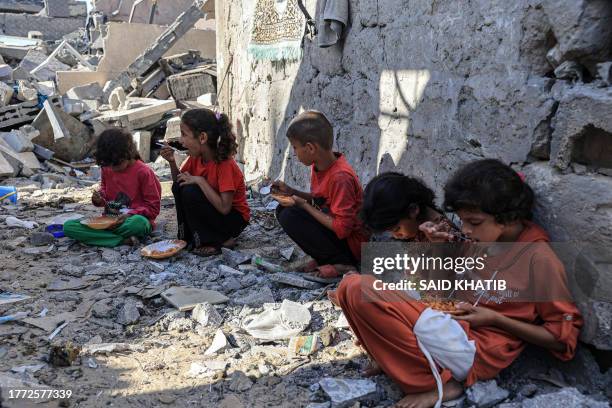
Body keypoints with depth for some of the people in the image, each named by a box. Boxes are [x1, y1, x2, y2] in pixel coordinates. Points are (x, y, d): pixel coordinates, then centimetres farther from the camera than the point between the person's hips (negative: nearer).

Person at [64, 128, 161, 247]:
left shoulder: (143, 172, -10)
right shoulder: (107, 169, 6)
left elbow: (153, 207, -7)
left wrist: (130, 215, -20)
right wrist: (99, 198, 2)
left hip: (133, 219, -6)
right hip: (109, 220, 6)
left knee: (138, 223, -44)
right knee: (68, 226, -17)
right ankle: (123, 240, -26)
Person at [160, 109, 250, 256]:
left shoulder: (225, 164, -26)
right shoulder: (196, 157, -3)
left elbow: (224, 207, -32)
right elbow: (178, 180, 8)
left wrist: (200, 180, -30)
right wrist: (172, 162, -10)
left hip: (235, 219, -7)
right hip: (213, 210, 7)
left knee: (190, 192, -25)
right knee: (179, 186, -9)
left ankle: (218, 240, -12)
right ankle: (186, 237, 0)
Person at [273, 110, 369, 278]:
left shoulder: (340, 177, -27)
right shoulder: (318, 165, 0)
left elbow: (342, 228, -26)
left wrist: (303, 205, -21)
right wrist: (292, 192, 0)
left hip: (352, 245, -9)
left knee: (290, 216, -22)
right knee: (283, 209, 3)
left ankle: (340, 263, -12)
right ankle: (324, 258, 4)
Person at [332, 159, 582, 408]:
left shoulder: (538, 259, -11)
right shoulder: (484, 241, 9)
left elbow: (562, 339, -5)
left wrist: (495, 319, -11)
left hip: (478, 351, -8)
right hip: (450, 326, 8)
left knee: (357, 290, -24)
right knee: (354, 287, -8)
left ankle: (437, 384, -13)